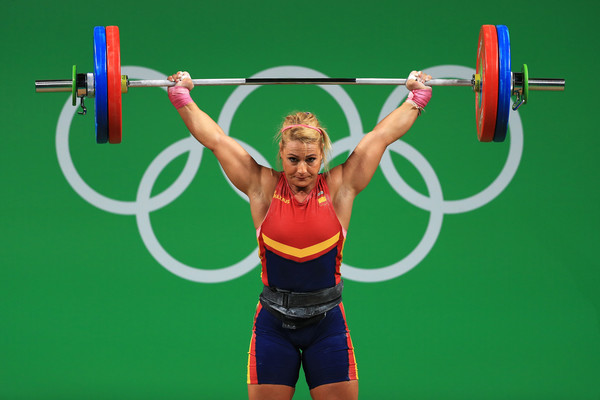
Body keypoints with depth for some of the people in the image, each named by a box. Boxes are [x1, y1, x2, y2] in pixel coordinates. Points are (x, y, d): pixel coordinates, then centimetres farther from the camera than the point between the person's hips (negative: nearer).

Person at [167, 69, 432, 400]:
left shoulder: (339, 189, 0)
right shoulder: (263, 189, -1)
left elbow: (382, 136, 6)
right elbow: (216, 140, 4)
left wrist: (417, 97, 12)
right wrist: (182, 98, 7)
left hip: (327, 323, 0)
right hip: (274, 324, 0)